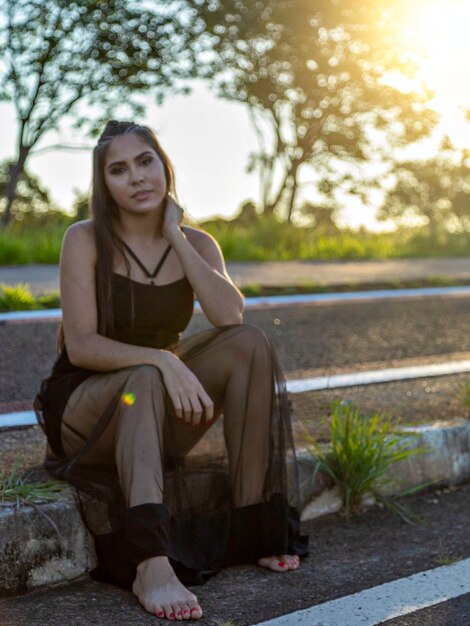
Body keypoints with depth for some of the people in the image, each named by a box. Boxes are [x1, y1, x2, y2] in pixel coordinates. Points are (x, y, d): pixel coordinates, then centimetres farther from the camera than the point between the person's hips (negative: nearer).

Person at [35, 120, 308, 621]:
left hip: (161, 413, 4)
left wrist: (175, 236, -16)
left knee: (249, 344, -19)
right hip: (85, 407, -4)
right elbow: (81, 346, -20)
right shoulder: (85, 240, -10)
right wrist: (161, 360, -34)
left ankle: (255, 524, -20)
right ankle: (151, 564, -54)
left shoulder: (196, 244, 1)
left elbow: (230, 318, -19)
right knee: (146, 378, -37)